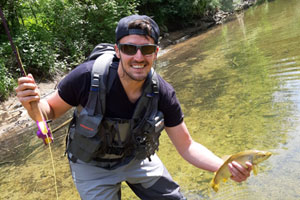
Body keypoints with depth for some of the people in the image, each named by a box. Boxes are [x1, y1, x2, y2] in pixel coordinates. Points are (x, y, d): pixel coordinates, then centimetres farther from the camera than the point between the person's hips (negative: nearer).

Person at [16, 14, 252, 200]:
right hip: (92, 165, -2)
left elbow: (187, 147, -15)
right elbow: (50, 111, -14)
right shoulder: (87, 76, -31)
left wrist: (226, 166, -30)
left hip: (136, 157, 3)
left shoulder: (163, 93, -23)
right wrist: (33, 102, -38)